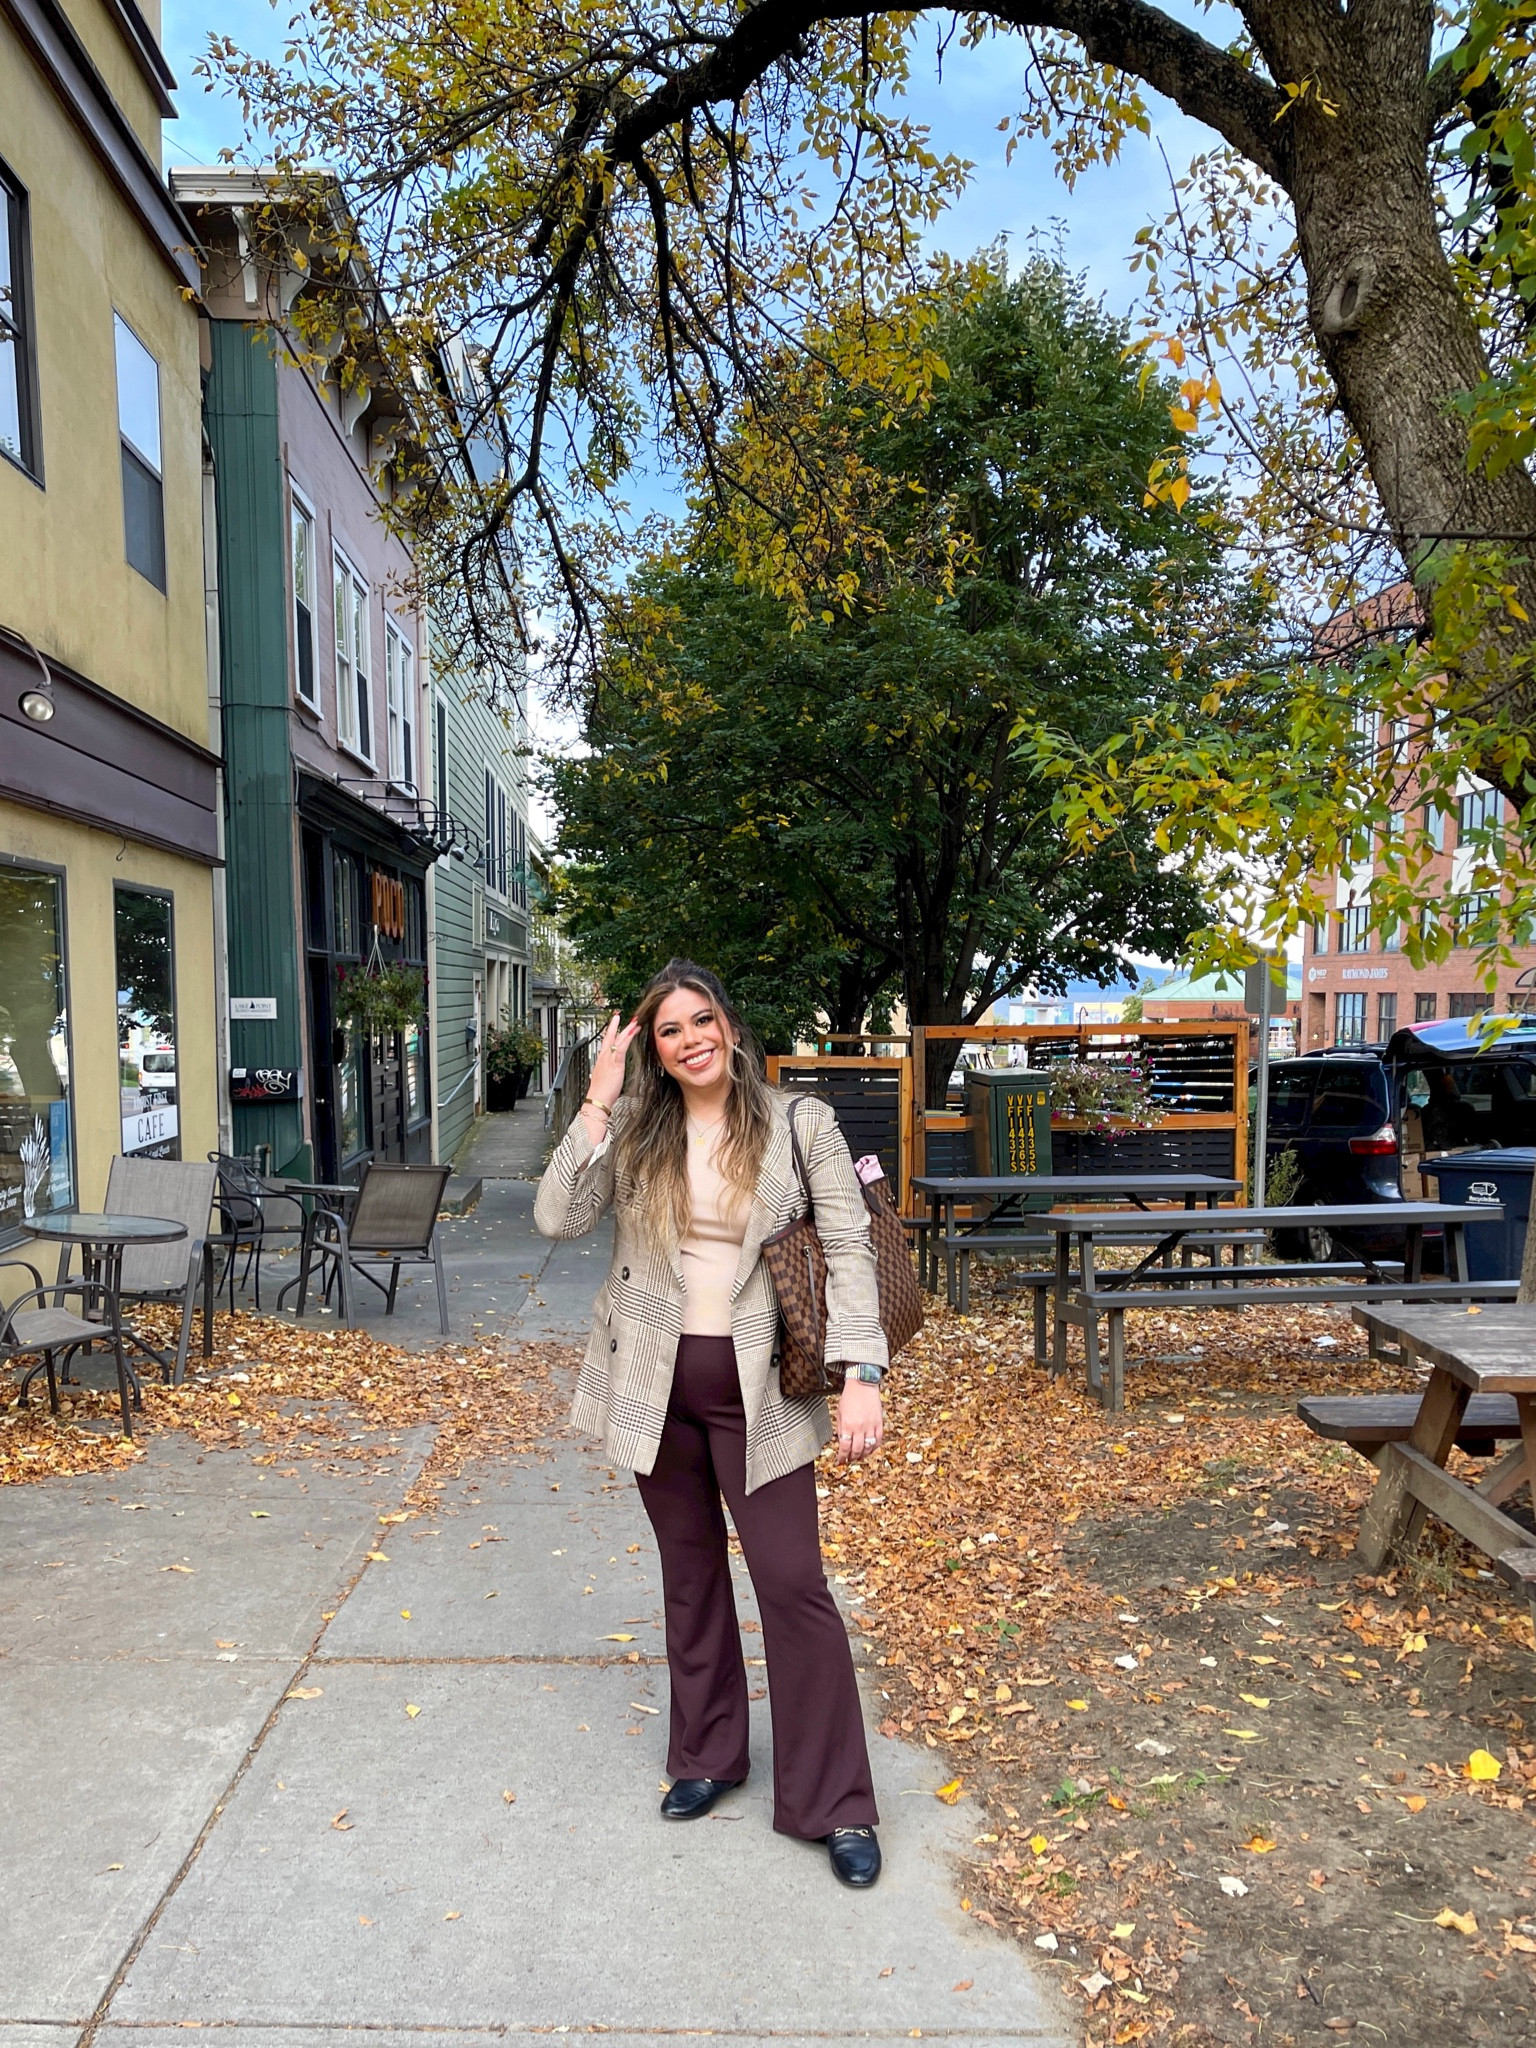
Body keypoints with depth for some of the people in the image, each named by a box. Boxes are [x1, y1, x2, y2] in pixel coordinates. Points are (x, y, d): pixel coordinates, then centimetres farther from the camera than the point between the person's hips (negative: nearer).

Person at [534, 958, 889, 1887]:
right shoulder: (632, 1128, -1)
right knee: (691, 1571, 17)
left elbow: (850, 1249, -9)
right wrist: (598, 1101, -15)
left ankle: (836, 1805, 14)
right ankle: (708, 1756, 37)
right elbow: (558, 1217, -12)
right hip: (657, 1379, 3)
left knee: (793, 1582, -2)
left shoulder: (800, 1123, -6)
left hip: (755, 1383, -2)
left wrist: (861, 1375, -17)